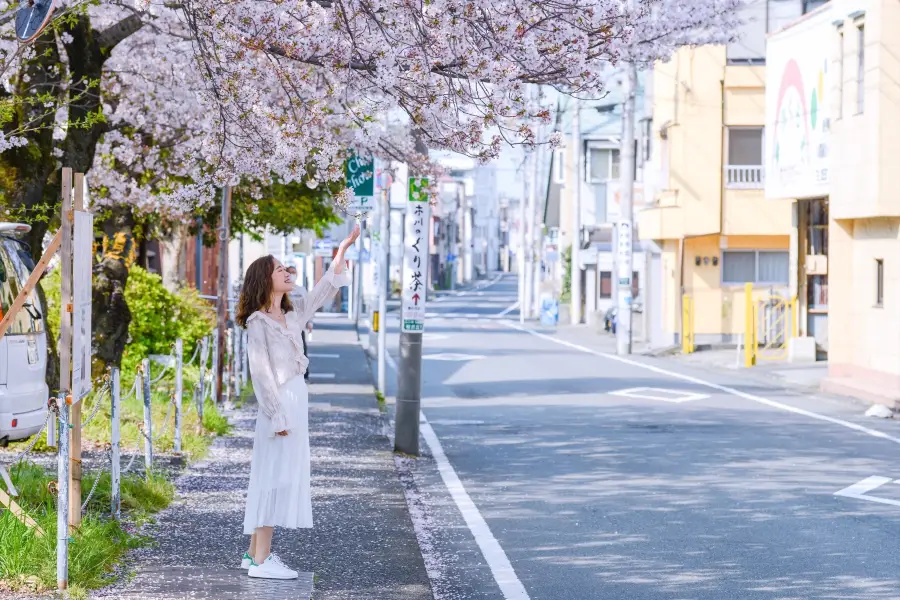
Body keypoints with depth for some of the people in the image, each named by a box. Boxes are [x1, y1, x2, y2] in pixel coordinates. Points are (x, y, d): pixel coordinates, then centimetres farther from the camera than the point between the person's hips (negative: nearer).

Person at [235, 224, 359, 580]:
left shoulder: (291, 317, 13)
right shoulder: (258, 322, -9)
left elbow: (322, 292, 21)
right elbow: (261, 372, -14)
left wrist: (343, 249, 18)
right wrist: (277, 415, -19)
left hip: (296, 404, 9)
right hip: (279, 406, -9)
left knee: (280, 478, 10)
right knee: (275, 477, -9)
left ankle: (255, 552, 15)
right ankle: (261, 560, -9)